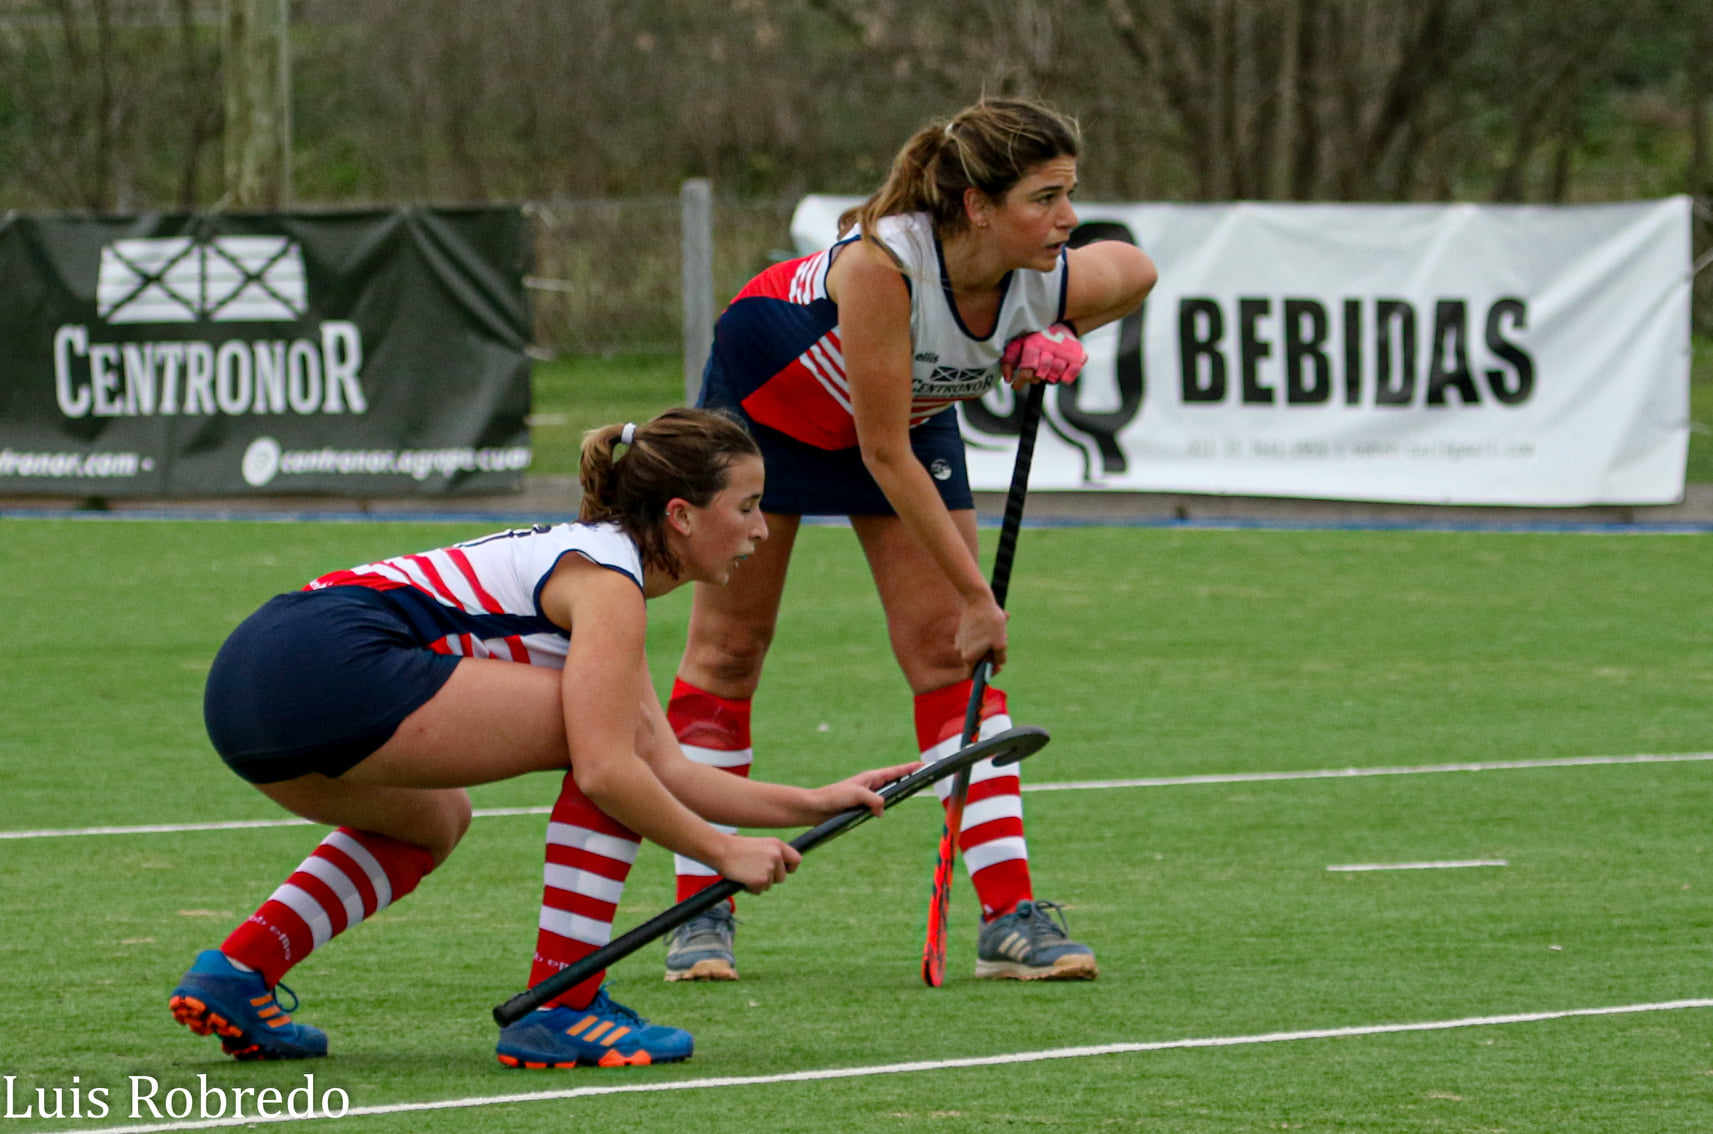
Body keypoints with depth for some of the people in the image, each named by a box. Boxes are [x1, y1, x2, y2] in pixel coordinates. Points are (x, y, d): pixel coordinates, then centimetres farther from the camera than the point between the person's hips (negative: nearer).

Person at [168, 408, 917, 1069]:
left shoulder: (584, 557, 26)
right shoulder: (605, 577, -3)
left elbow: (665, 768, 25)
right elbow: (606, 770, -14)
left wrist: (814, 805, 22)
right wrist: (725, 853, -2)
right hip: (333, 661, -10)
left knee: (433, 822, 35)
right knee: (606, 740, -2)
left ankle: (233, 973, 18)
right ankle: (559, 1012, -1)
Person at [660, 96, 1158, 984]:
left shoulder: (1057, 282, -28)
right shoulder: (881, 262, -43)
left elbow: (1137, 269, 0)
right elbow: (886, 455, -36)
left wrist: (1052, 345, -17)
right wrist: (977, 596, -31)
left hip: (915, 409, 4)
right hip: (767, 396, -4)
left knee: (947, 649, -7)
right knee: (728, 646, 2)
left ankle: (1009, 919, -9)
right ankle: (700, 911, 11)